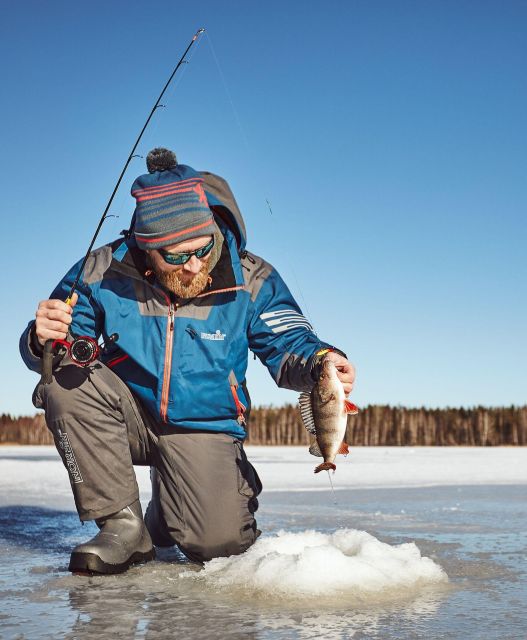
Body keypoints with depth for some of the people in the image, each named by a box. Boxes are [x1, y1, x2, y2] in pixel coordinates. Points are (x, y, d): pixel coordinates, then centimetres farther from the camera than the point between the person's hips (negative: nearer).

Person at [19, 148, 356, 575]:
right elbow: (50, 352, -7)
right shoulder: (105, 272, -13)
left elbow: (289, 346, -8)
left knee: (218, 541, -22)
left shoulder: (251, 281, -13)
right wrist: (44, 340, -33)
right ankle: (124, 525, -15)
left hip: (203, 428, -1)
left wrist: (319, 363, -33)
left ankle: (165, 510, 19)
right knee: (66, 379, -29)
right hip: (131, 415, 1)